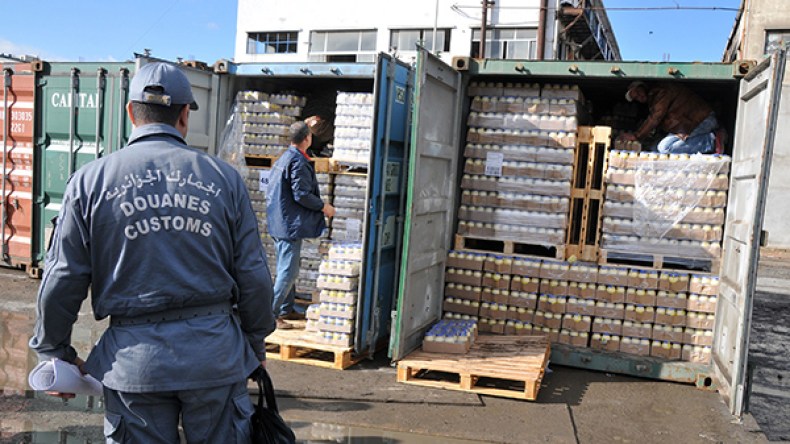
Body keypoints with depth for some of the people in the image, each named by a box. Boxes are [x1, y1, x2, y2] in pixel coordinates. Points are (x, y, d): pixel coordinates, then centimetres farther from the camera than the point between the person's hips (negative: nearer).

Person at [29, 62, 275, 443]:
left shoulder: (90, 181, -1)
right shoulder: (224, 177, 0)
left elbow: (62, 282, 0)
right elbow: (253, 275, 1)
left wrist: (57, 354, 14)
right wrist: (256, 343, 14)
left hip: (133, 360, 0)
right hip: (216, 352, 0)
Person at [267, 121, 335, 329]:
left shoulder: (284, 158, 14)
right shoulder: (299, 162, -17)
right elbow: (301, 195, -22)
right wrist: (324, 207, -8)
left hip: (280, 223, 10)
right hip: (291, 224, -10)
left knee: (287, 269, 18)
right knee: (288, 271, -6)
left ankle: (286, 310, 27)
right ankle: (270, 314, -4)